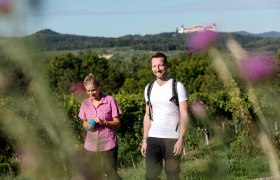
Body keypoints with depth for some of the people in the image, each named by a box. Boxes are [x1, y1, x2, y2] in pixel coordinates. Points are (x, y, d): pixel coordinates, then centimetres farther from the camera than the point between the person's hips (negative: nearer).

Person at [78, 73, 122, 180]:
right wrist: (87, 125, -7)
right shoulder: (85, 103, 5)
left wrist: (103, 122, -20)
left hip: (108, 144, -4)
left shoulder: (110, 100, -6)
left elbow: (117, 123, -4)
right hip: (91, 146, 4)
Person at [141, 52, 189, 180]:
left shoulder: (178, 86, -4)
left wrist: (181, 139, -16)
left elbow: (184, 115, -8)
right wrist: (144, 139, 8)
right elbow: (148, 116, 14)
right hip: (153, 138, 4)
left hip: (172, 138, -4)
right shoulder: (149, 88, 10)